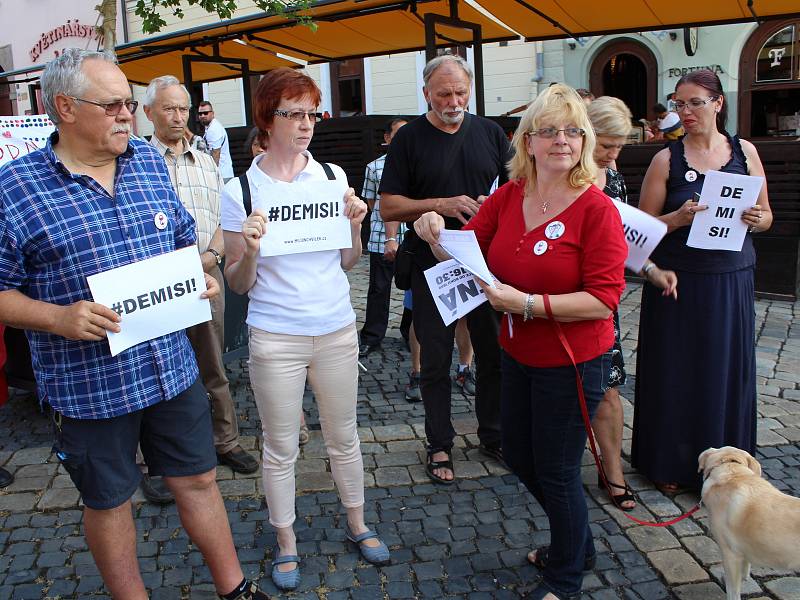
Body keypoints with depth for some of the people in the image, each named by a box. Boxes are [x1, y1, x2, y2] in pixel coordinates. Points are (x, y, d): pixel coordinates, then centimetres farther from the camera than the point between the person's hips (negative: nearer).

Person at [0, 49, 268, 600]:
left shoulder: (150, 161, 5)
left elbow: (183, 239, 16)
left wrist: (199, 279, -3)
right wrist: (58, 318, -22)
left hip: (172, 366, 4)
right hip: (88, 385, -4)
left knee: (198, 480, 17)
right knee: (109, 502, 16)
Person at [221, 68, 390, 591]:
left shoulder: (333, 176, 2)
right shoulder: (241, 191, -6)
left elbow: (348, 262, 9)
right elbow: (238, 283, -3)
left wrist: (355, 227, -9)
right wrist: (249, 250, -22)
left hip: (337, 330, 3)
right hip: (275, 338, -2)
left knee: (344, 437, 16)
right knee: (281, 449, 11)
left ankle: (358, 525, 38)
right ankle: (286, 544, 32)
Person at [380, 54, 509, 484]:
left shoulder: (490, 133, 6)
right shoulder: (410, 138, -1)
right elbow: (388, 207, -5)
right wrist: (441, 204, -18)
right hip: (433, 267, -2)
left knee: (495, 354, 11)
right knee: (435, 361, 7)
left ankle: (493, 436, 29)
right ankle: (440, 445, 23)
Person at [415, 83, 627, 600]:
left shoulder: (597, 209, -19)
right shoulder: (508, 196, -1)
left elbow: (604, 300, -23)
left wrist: (527, 304, -30)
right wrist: (437, 235, -17)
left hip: (573, 362, -7)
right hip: (518, 354, 7)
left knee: (556, 471, 9)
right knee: (519, 456, 22)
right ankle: (578, 544, 50)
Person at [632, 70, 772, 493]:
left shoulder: (745, 152, 5)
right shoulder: (667, 159, -1)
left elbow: (766, 216, 11)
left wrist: (757, 219, -11)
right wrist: (679, 218, -20)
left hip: (731, 279, 2)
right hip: (677, 279, -2)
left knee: (726, 370, 8)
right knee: (676, 371, 5)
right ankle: (671, 464, 23)